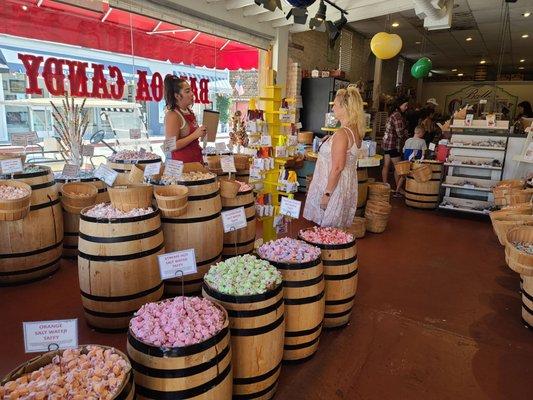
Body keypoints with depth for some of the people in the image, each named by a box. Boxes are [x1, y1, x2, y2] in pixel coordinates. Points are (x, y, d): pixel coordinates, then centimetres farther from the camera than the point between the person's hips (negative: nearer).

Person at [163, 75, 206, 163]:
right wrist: (195, 135, -25)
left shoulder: (189, 111, 7)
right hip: (183, 162, -7)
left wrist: (201, 133, 5)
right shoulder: (172, 115, -16)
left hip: (196, 159, 8)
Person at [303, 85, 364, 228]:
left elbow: (337, 168, -23)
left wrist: (327, 193, -19)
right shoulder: (355, 130, 8)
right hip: (347, 186, 10)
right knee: (337, 233, 17)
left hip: (335, 187, -10)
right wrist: (329, 142, 14)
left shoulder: (342, 133, -21)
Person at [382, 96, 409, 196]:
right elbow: (400, 133, -19)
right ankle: (398, 189, 4)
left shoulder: (394, 114, 15)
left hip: (387, 143, 10)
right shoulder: (397, 116, -16)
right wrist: (408, 137, 0)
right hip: (393, 144, -10)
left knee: (386, 166, 12)